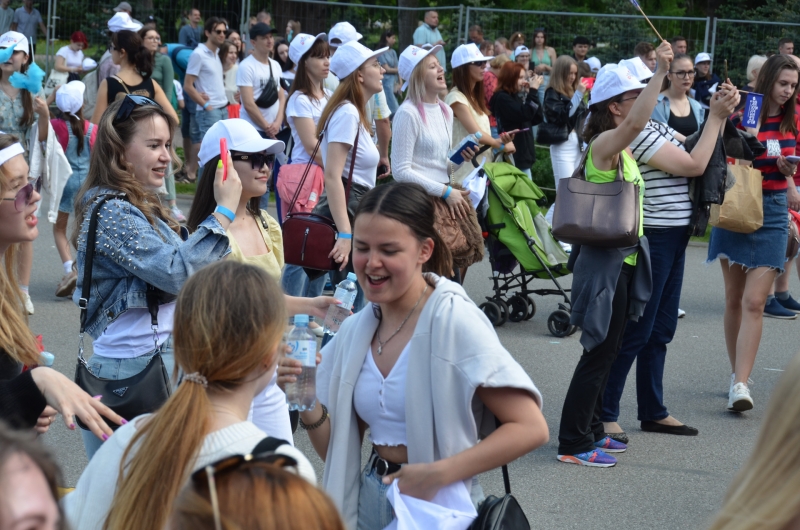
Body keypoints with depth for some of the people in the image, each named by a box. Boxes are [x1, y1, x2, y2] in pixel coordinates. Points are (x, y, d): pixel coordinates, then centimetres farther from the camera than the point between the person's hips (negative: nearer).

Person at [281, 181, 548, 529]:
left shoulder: (453, 320, -16)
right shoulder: (355, 330, 1)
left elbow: (529, 429, -20)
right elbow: (336, 450, 5)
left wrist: (438, 474, -26)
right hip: (369, 500, 5)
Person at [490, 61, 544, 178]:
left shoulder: (516, 97, 16)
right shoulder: (502, 98, -11)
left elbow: (536, 119, 13)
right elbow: (525, 114, -23)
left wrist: (532, 93, 4)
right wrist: (533, 91, -16)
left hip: (524, 155, 10)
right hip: (513, 156, -10)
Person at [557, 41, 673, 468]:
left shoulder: (621, 148, 12)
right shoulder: (605, 143, -19)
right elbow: (635, 123, -40)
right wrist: (660, 72, -39)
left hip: (621, 259, 10)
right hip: (605, 261, -10)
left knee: (606, 350, 16)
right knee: (600, 351, -5)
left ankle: (590, 431, 25)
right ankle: (573, 444, 1)